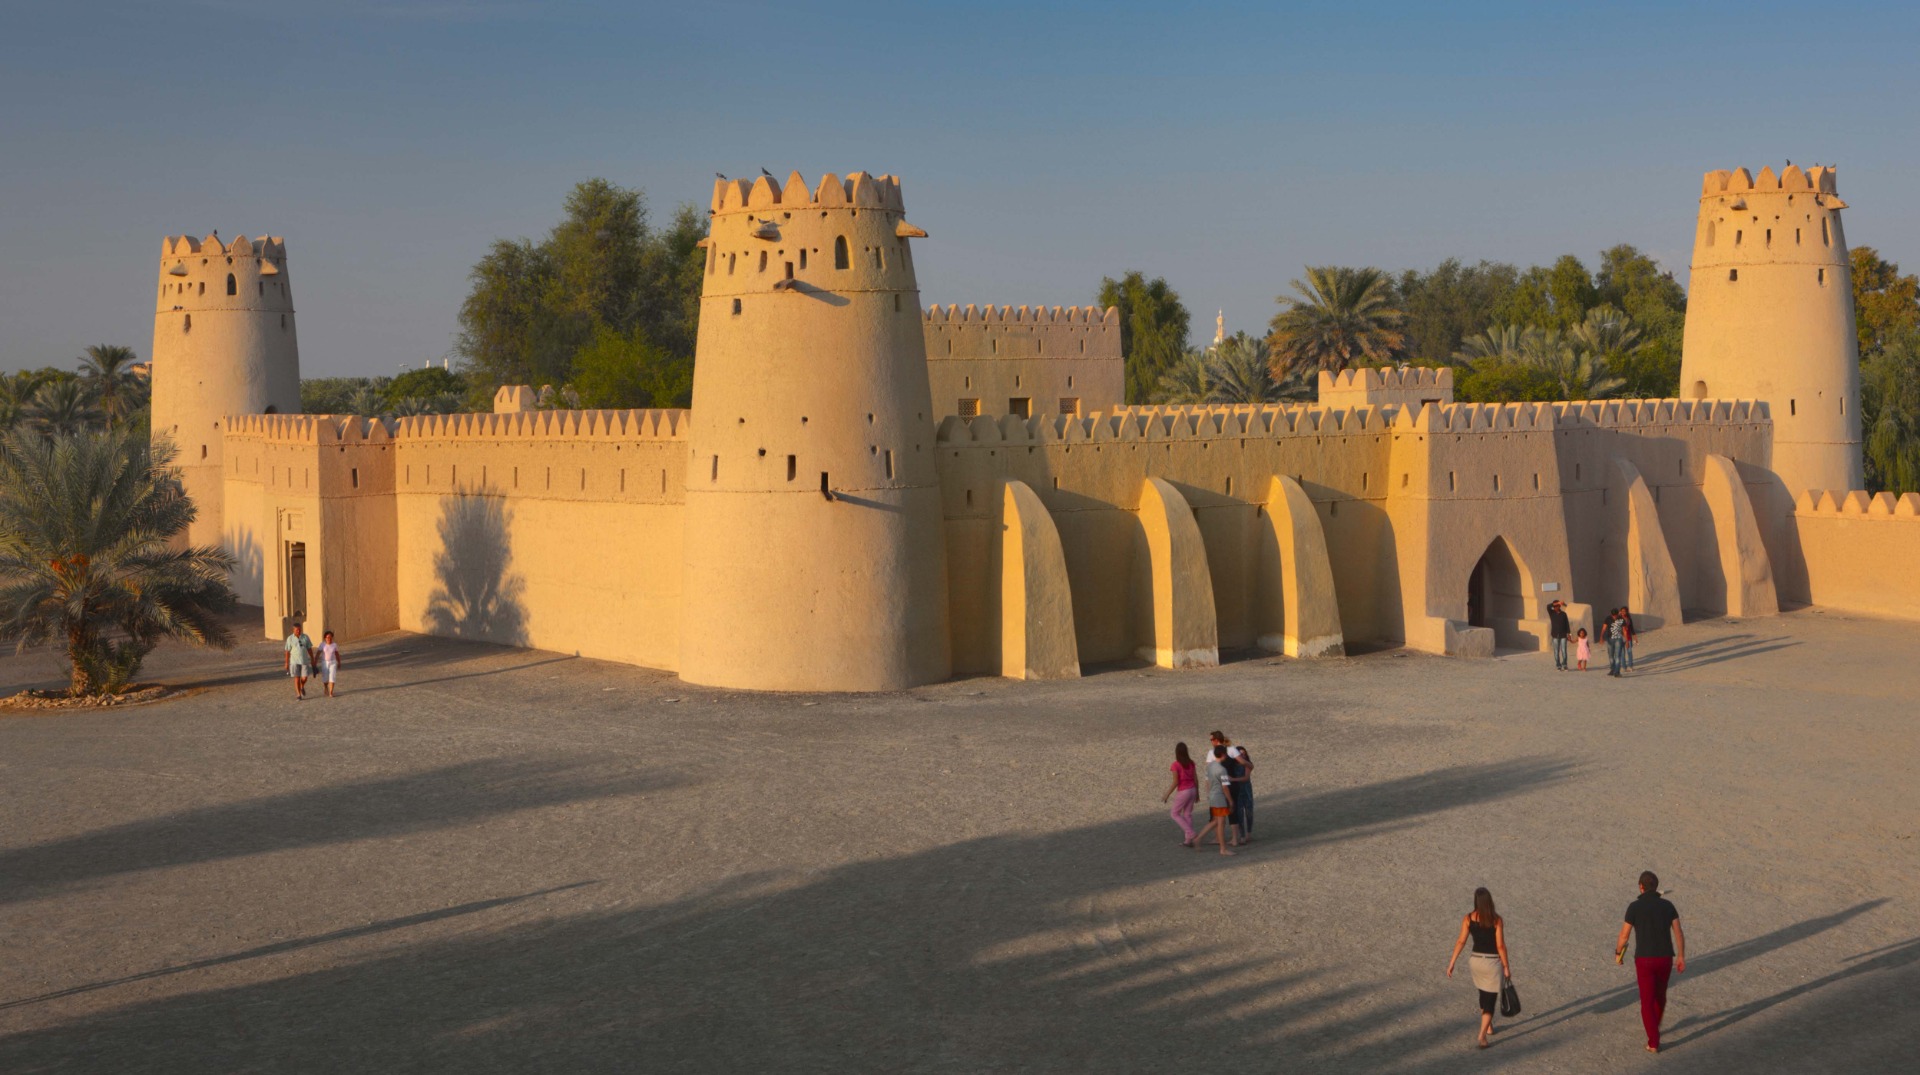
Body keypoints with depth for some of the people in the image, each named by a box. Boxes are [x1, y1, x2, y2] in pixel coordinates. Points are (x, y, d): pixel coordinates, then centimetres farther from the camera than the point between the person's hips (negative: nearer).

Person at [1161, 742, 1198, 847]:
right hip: (1192, 790, 6)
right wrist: (1197, 793, 16)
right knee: (1187, 814, 13)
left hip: (1183, 791, -6)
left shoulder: (1176, 765, -14)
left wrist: (1167, 795, -8)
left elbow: (1175, 782, -15)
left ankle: (1190, 833, -4)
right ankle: (1188, 840, 11)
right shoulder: (1191, 763, 2)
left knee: (1175, 813, 9)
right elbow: (1196, 779, 6)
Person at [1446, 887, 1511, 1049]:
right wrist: (1506, 967, -4)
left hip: (1476, 961, 3)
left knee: (1484, 994, 26)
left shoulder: (1468, 918, -7)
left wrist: (1452, 963, -4)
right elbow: (1500, 946, -13)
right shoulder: (1496, 920, -13)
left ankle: (1488, 1026, 42)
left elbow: (1461, 942, -9)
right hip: (1493, 962, -3)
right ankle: (1482, 1034, -10)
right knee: (1490, 999, 3)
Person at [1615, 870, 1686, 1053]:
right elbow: (1678, 933, 0)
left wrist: (1618, 953, 15)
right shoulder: (1667, 905, 2)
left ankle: (1654, 1042, 0)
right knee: (1659, 994, 27)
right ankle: (1654, 1027, 48)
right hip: (1665, 959, 4)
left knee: (1647, 1001, 5)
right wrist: (1681, 958, 9)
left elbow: (1624, 935, -3)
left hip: (1645, 960, -3)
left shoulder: (1634, 906, -8)